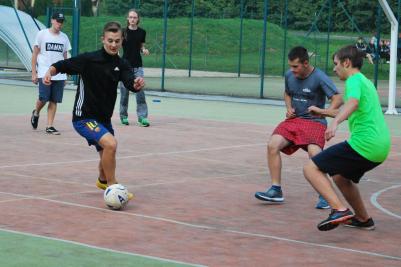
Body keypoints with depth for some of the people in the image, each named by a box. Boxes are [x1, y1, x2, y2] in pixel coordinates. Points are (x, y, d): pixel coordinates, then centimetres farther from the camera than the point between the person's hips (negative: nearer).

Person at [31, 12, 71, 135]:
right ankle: (36, 113, 22)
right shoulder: (42, 34, -1)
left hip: (59, 75, 4)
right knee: (43, 98, -9)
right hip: (44, 73, -4)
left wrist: (65, 76, 12)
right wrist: (34, 73, -5)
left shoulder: (64, 37, 10)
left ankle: (49, 126, 7)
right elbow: (35, 54, 1)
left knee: (54, 101, 1)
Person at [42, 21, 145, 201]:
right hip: (84, 117, -6)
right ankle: (112, 186, -13)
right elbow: (62, 66, -7)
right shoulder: (88, 59, -14)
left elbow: (131, 84, -19)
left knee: (107, 155, 23)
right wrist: (50, 72, -27)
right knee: (111, 144, -28)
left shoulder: (121, 65, -2)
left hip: (104, 118, 6)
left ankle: (102, 181, 54)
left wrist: (137, 84, -41)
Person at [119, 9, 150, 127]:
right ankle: (123, 116, 17)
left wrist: (144, 50, -4)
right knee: (124, 92, 3)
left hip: (138, 66, 1)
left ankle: (142, 117, -5)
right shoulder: (123, 32, -3)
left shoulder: (142, 32, 5)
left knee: (140, 91, -6)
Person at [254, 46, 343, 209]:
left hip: (314, 122, -5)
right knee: (273, 145, -16)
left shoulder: (319, 77, -14)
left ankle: (324, 196, -14)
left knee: (314, 153, -29)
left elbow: (338, 99, -18)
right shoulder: (289, 75, 4)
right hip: (294, 120, 5)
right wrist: (289, 107, 3)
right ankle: (276, 190, -7)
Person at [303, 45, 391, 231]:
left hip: (363, 144, -10)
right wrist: (322, 112, 49)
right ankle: (363, 219, 37)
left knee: (311, 169, -12)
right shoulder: (366, 82, 25)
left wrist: (335, 122, -44)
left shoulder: (354, 80, -4)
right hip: (381, 147, 10)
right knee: (340, 176, 31)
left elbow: (353, 102, -28)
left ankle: (340, 210, -26)